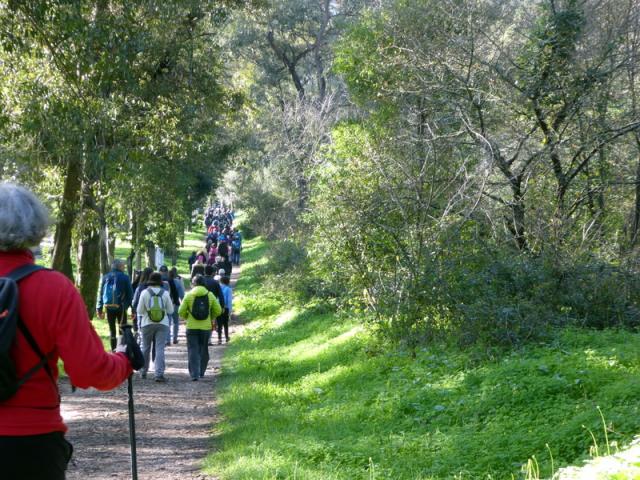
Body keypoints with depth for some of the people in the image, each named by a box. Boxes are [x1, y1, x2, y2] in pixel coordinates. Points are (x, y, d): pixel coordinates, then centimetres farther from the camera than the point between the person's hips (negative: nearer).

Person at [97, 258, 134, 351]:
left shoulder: (105, 277, 8)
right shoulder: (125, 277, -4)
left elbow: (100, 294, 8)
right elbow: (130, 294, -5)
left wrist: (99, 309, 11)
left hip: (108, 307, 4)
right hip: (120, 307, -3)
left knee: (111, 329, 12)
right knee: (122, 329, 2)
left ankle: (113, 350, 14)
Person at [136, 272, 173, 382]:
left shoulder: (145, 293, -6)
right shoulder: (165, 293, -4)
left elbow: (140, 311, -3)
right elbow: (170, 310, 2)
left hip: (147, 324, 0)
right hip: (162, 324, 0)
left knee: (145, 348, 15)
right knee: (160, 349, -3)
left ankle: (143, 372, 25)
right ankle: (159, 374, -12)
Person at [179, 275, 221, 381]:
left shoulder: (189, 295, -5)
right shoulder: (210, 295, 0)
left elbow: (181, 312, -6)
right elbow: (218, 311, 2)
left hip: (192, 327, -2)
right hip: (206, 327, 2)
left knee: (193, 350, 0)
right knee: (203, 350, 15)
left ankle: (194, 374, -9)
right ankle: (201, 372, 23)